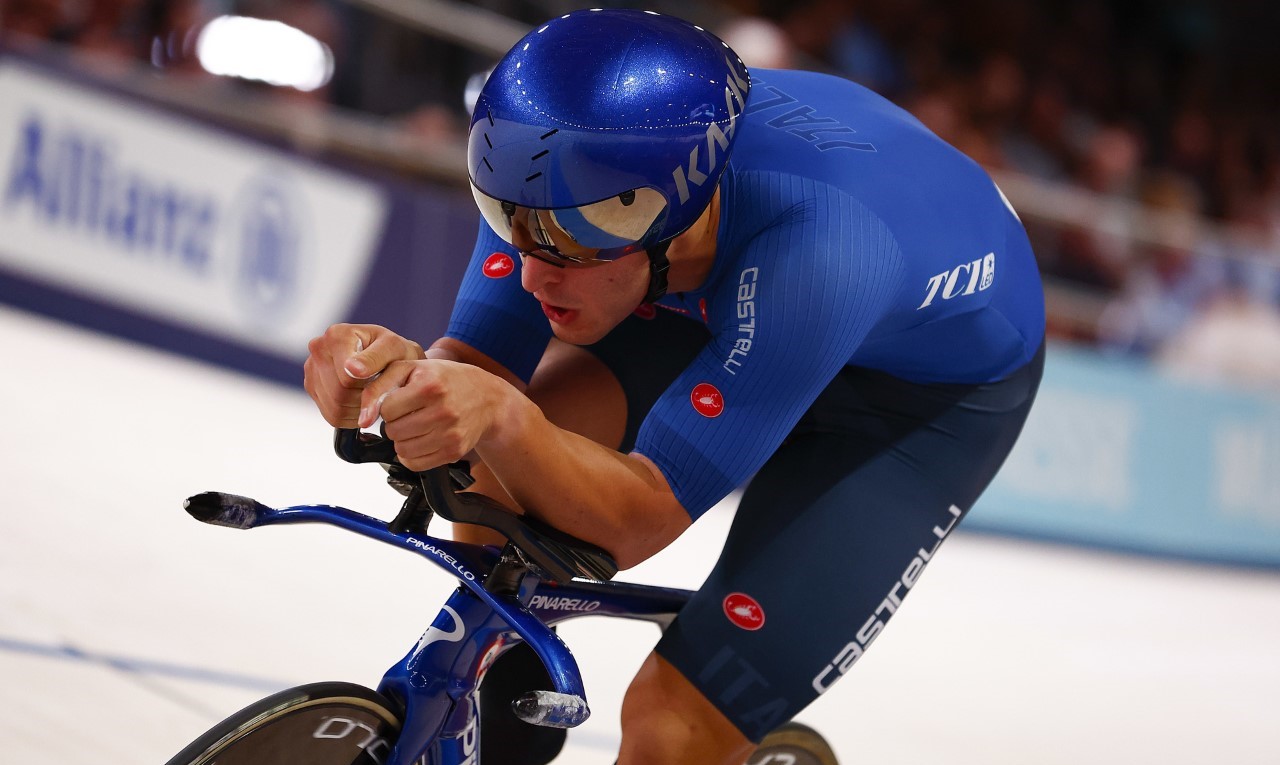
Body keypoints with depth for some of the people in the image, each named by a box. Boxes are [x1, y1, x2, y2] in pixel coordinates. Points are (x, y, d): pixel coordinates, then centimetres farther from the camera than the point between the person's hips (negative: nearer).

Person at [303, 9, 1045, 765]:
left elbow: (636, 522, -40)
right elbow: (482, 362, -23)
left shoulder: (812, 251, -45)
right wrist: (404, 367, -45)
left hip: (938, 387, -5)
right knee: (499, 441, -19)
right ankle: (496, 703, 8)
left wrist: (502, 416, -58)